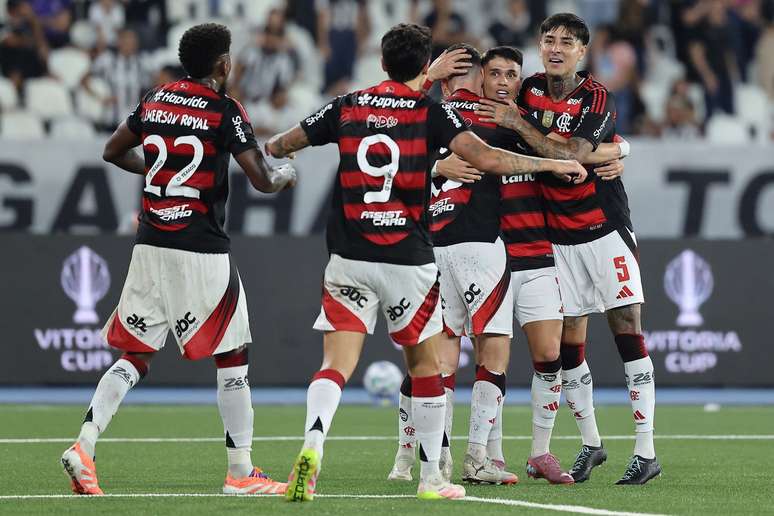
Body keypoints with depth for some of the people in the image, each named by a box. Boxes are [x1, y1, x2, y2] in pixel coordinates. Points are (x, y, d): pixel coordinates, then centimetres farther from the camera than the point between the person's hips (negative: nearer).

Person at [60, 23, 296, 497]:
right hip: (202, 252, -6)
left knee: (136, 355, 9)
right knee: (232, 357, 6)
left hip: (150, 245, 6)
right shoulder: (225, 111, -9)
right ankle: (241, 472, 7)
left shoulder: (156, 100, 9)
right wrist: (285, 175, 10)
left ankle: (85, 444, -9)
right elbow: (262, 180, -12)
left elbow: (113, 152, 21)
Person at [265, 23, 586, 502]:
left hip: (348, 260, 2)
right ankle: (431, 477, 19)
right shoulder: (432, 111, -3)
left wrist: (269, 148, 40)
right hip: (408, 261, -2)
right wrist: (554, 164, -3)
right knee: (425, 364, 14)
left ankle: (312, 447, -28)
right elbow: (485, 158, -14)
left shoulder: (347, 107, 6)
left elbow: (282, 144, 16)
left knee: (336, 365, -2)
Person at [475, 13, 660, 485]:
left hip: (605, 229, -4)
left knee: (628, 331, -8)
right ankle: (591, 444, 18)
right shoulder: (528, 91, 3)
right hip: (559, 236, 4)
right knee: (569, 343, 3)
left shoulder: (597, 99, -13)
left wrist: (517, 123, -21)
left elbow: (572, 156, -25)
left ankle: (646, 452, -6)